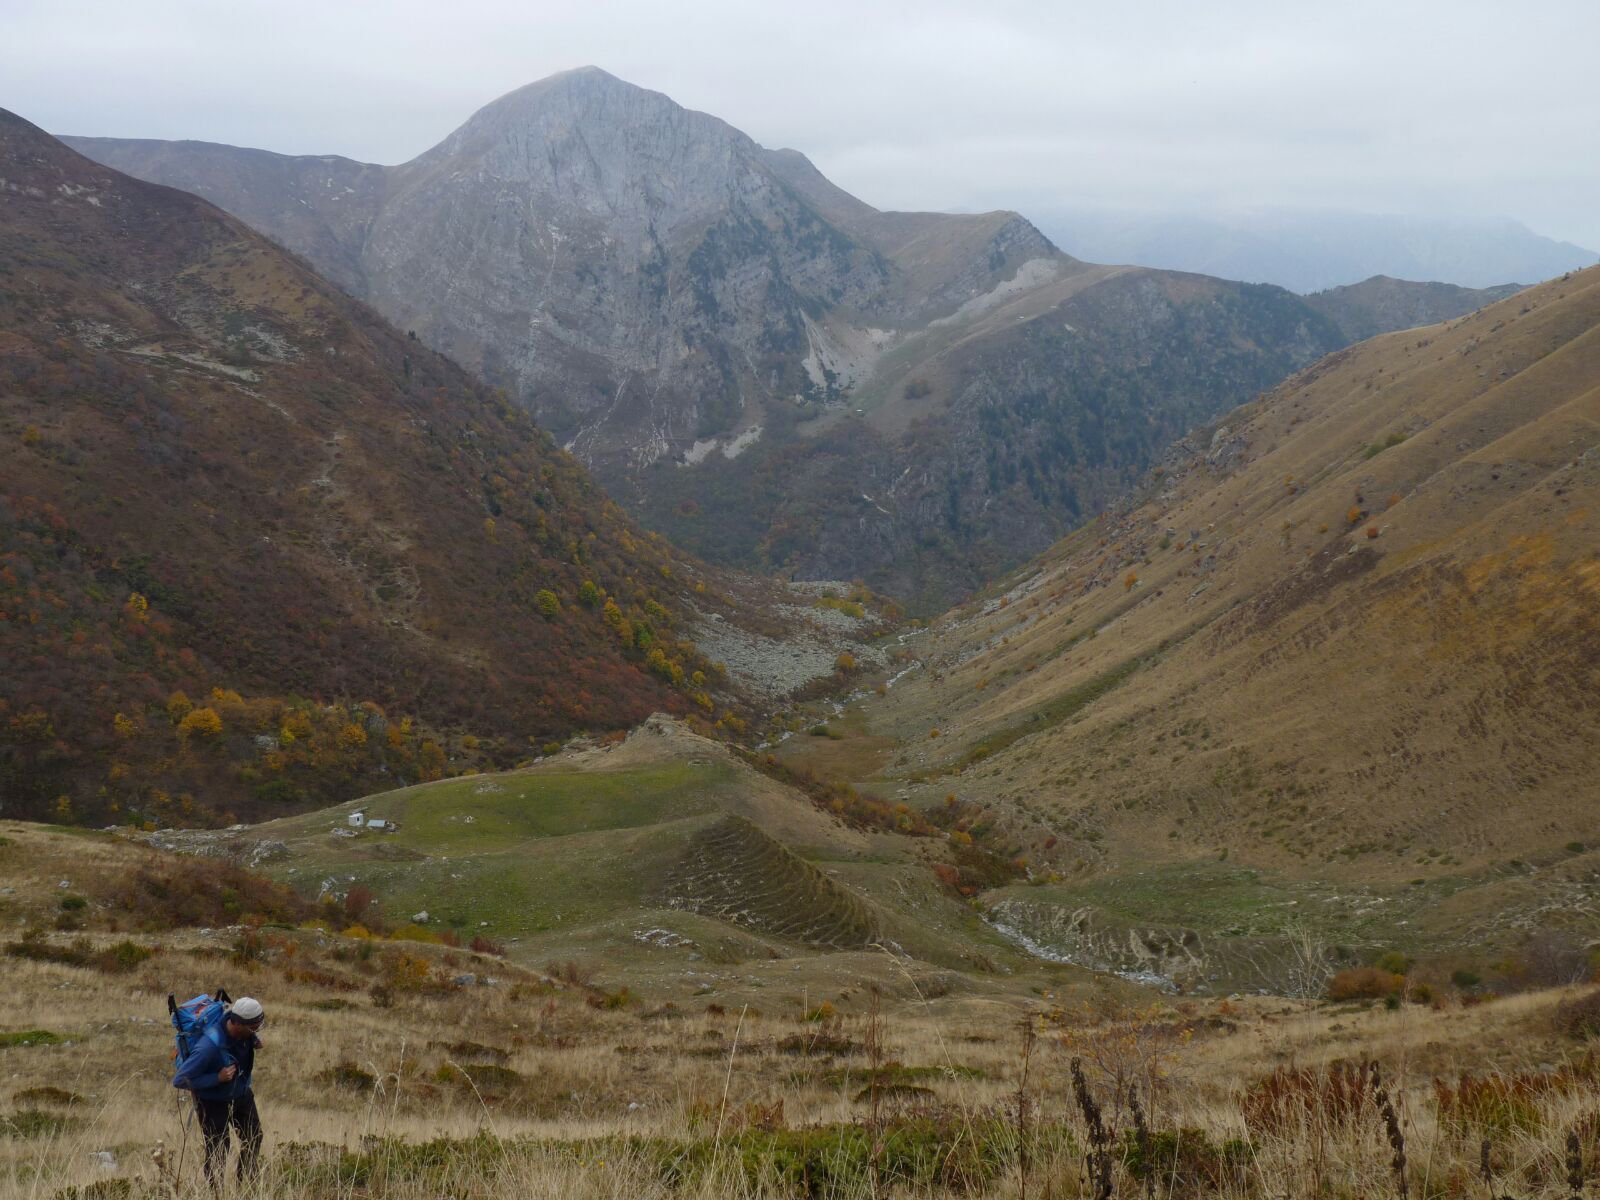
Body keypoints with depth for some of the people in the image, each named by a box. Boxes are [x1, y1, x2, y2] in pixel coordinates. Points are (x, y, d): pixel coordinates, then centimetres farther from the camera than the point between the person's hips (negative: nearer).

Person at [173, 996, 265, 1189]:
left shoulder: (243, 1032, -19)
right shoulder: (209, 1046, -39)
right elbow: (179, 1080, -32)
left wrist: (254, 1042, -12)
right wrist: (218, 1078, -35)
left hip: (241, 1093, 7)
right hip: (214, 1102, -7)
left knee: (254, 1137, 15)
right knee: (218, 1150, 4)